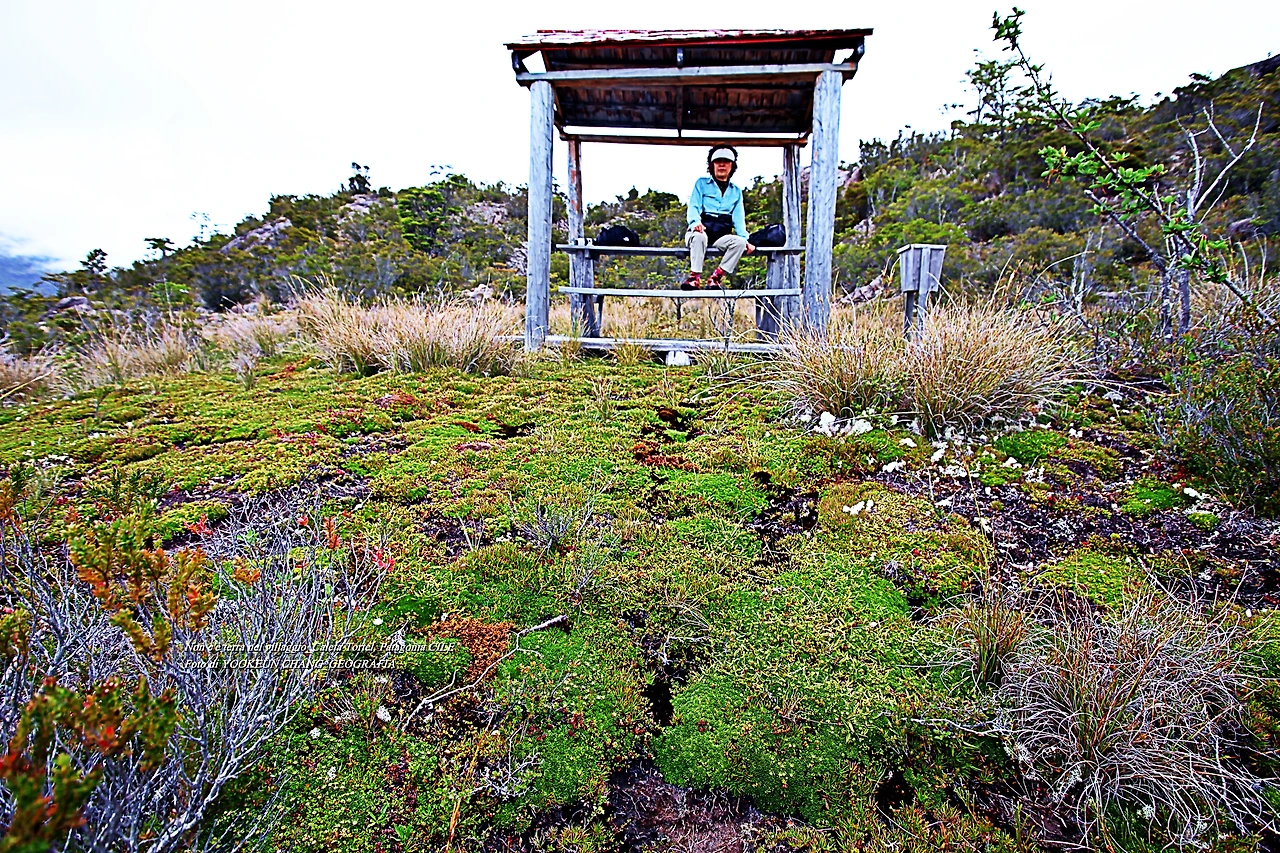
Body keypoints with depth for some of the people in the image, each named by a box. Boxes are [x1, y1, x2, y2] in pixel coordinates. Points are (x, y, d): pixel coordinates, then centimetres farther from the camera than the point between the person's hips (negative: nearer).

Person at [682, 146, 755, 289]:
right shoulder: (701, 183, 15)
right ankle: (695, 277, -38)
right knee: (699, 236, -38)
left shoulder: (736, 191, 23)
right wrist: (696, 222, -23)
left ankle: (716, 277, -26)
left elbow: (738, 218, 13)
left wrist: (745, 238, -6)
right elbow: (694, 207, 1)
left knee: (740, 242, -29)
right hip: (701, 230, -2)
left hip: (722, 235, 3)